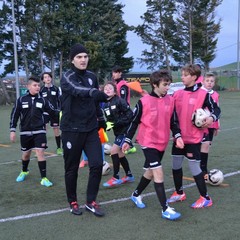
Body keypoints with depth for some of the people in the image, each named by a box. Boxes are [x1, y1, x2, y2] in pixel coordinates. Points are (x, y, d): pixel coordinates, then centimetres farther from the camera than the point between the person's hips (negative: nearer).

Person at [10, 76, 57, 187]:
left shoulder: (42, 100, 0)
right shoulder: (21, 100, -2)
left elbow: (53, 112, -2)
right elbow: (14, 115, 2)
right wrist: (12, 130, -2)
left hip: (39, 131, -1)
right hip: (25, 132, 1)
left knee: (40, 152, -10)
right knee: (26, 153, 14)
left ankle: (44, 178, -3)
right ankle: (24, 171, 43)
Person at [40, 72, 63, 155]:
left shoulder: (56, 89, 3)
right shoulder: (41, 90, 1)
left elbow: (60, 100, 9)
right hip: (44, 113, -1)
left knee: (56, 129, 7)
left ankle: (59, 148, 20)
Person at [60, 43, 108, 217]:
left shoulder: (92, 77, 8)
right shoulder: (67, 78, -11)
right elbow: (79, 90, -34)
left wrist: (101, 119, 22)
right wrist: (102, 94, -51)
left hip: (91, 129, 5)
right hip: (72, 130, -4)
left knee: (97, 164, -4)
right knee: (72, 168, 6)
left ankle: (91, 201, 12)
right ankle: (73, 202, 25)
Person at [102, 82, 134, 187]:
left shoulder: (119, 101, -15)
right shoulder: (105, 105, 6)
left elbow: (130, 114, -19)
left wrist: (117, 123, -22)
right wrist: (107, 125, -7)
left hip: (125, 130, -8)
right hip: (118, 131, 8)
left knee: (114, 151, -13)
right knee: (120, 154, 13)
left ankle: (116, 178, -3)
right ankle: (129, 176, 30)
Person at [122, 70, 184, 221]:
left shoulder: (170, 100, 1)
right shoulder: (144, 101, -12)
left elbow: (173, 122, 8)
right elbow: (134, 122, -4)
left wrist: (178, 136, -7)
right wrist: (128, 140, -2)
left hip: (162, 143, 6)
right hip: (148, 142, -6)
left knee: (151, 171, 18)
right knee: (159, 173, -11)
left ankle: (136, 195, 41)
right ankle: (165, 209, -5)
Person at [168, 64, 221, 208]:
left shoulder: (203, 94, -8)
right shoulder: (177, 94, 5)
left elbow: (216, 109, 0)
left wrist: (212, 118, -18)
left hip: (194, 137, -5)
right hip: (179, 137, 5)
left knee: (194, 167, -1)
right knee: (176, 165, 13)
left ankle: (205, 198, 16)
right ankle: (179, 193, 33)